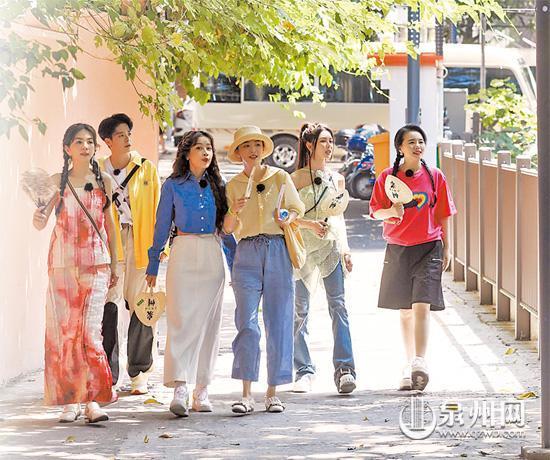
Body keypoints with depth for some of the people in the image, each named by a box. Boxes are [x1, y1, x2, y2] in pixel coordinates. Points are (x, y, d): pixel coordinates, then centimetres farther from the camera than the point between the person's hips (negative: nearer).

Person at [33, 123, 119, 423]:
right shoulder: (58, 181, 3)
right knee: (63, 329, 0)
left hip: (96, 264, 0)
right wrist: (39, 218, -30)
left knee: (90, 329, -11)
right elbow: (41, 222, -6)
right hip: (63, 264, 0)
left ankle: (93, 400, -13)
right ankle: (70, 400, 8)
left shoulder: (103, 182, 8)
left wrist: (114, 264, 17)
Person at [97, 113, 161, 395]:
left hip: (140, 243, 0)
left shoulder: (146, 170, 7)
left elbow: (157, 210, 7)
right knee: (110, 305, -10)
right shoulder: (97, 172, 8)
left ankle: (139, 374, 11)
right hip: (109, 244, 0)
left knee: (139, 306, 0)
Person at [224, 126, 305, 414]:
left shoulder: (280, 177, 9)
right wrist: (234, 211, -9)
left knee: (278, 323, -1)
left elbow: (297, 209, 15)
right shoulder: (233, 185, 11)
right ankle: (246, 394, -10)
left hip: (278, 252, 0)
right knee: (247, 323, -9)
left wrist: (288, 219, -6)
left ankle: (272, 392, 7)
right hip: (247, 253, 0)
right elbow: (227, 228, 11)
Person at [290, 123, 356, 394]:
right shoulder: (296, 179, 2)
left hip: (332, 246, 2)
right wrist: (309, 223, -16)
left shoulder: (336, 179, 14)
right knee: (300, 309, 1)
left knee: (338, 305, -11)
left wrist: (345, 249, 13)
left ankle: (344, 369, -19)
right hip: (303, 247, -2)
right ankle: (304, 371, 10)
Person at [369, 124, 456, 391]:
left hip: (429, 248, -2)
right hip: (398, 249, 2)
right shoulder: (387, 177, 2)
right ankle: (409, 364, 21)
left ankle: (419, 361, -24)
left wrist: (446, 249, 6)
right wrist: (391, 212, -18)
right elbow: (375, 211, 4)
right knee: (405, 310, 11)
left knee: (422, 306, -16)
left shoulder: (435, 177, 2)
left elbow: (443, 215, 7)